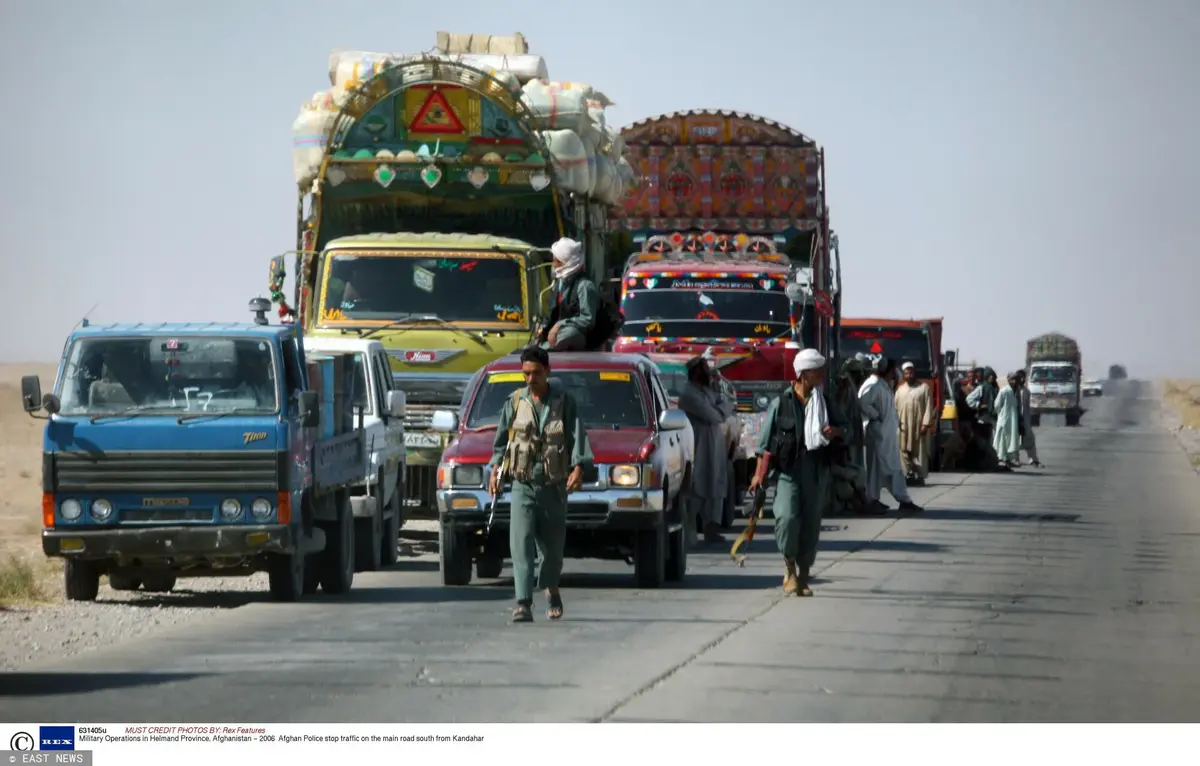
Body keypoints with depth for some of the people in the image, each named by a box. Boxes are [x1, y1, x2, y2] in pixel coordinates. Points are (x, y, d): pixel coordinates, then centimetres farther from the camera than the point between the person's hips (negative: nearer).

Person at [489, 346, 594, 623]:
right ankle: (523, 603, -20)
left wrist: (578, 467, -19)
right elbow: (501, 439, 13)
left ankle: (551, 588, 37)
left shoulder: (564, 402, 2)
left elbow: (577, 435, -5)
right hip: (523, 485, 0)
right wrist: (495, 470, 5)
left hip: (554, 486, 0)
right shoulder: (514, 402, 6)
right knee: (521, 543, -14)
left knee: (553, 543, 9)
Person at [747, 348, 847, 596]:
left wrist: (835, 432, -5)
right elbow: (766, 442, -1)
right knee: (787, 517, -20)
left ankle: (803, 576, 18)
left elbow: (843, 426, 19)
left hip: (817, 470, 4)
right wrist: (759, 473, -5)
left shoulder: (824, 402, 9)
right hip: (788, 469, -4)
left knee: (811, 523, 6)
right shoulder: (780, 403, -1)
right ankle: (789, 567, 0)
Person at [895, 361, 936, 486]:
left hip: (919, 425, -3)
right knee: (904, 451, -2)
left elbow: (929, 407, -4)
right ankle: (908, 474, -1)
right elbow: (895, 407, 11)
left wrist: (926, 424, -12)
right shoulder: (900, 389, 13)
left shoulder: (924, 387, 1)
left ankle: (919, 476, -1)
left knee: (919, 452, -2)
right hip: (904, 426, 3)